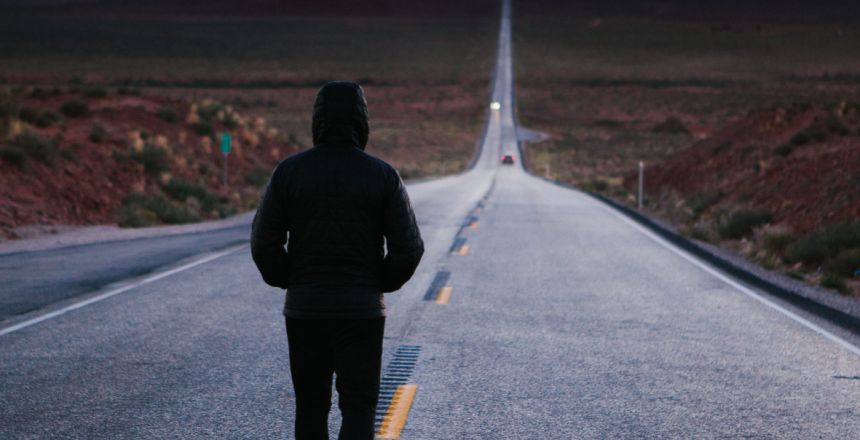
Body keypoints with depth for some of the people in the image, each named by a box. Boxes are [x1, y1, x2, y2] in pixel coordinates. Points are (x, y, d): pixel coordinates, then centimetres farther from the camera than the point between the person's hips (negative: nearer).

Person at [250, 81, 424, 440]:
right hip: (361, 312, -2)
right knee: (358, 409, 1)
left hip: (304, 310, 2)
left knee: (310, 407, 15)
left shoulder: (289, 171, -3)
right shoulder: (383, 176, -6)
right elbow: (409, 247, -7)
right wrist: (381, 284, 9)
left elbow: (264, 244, -4)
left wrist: (289, 282, 10)